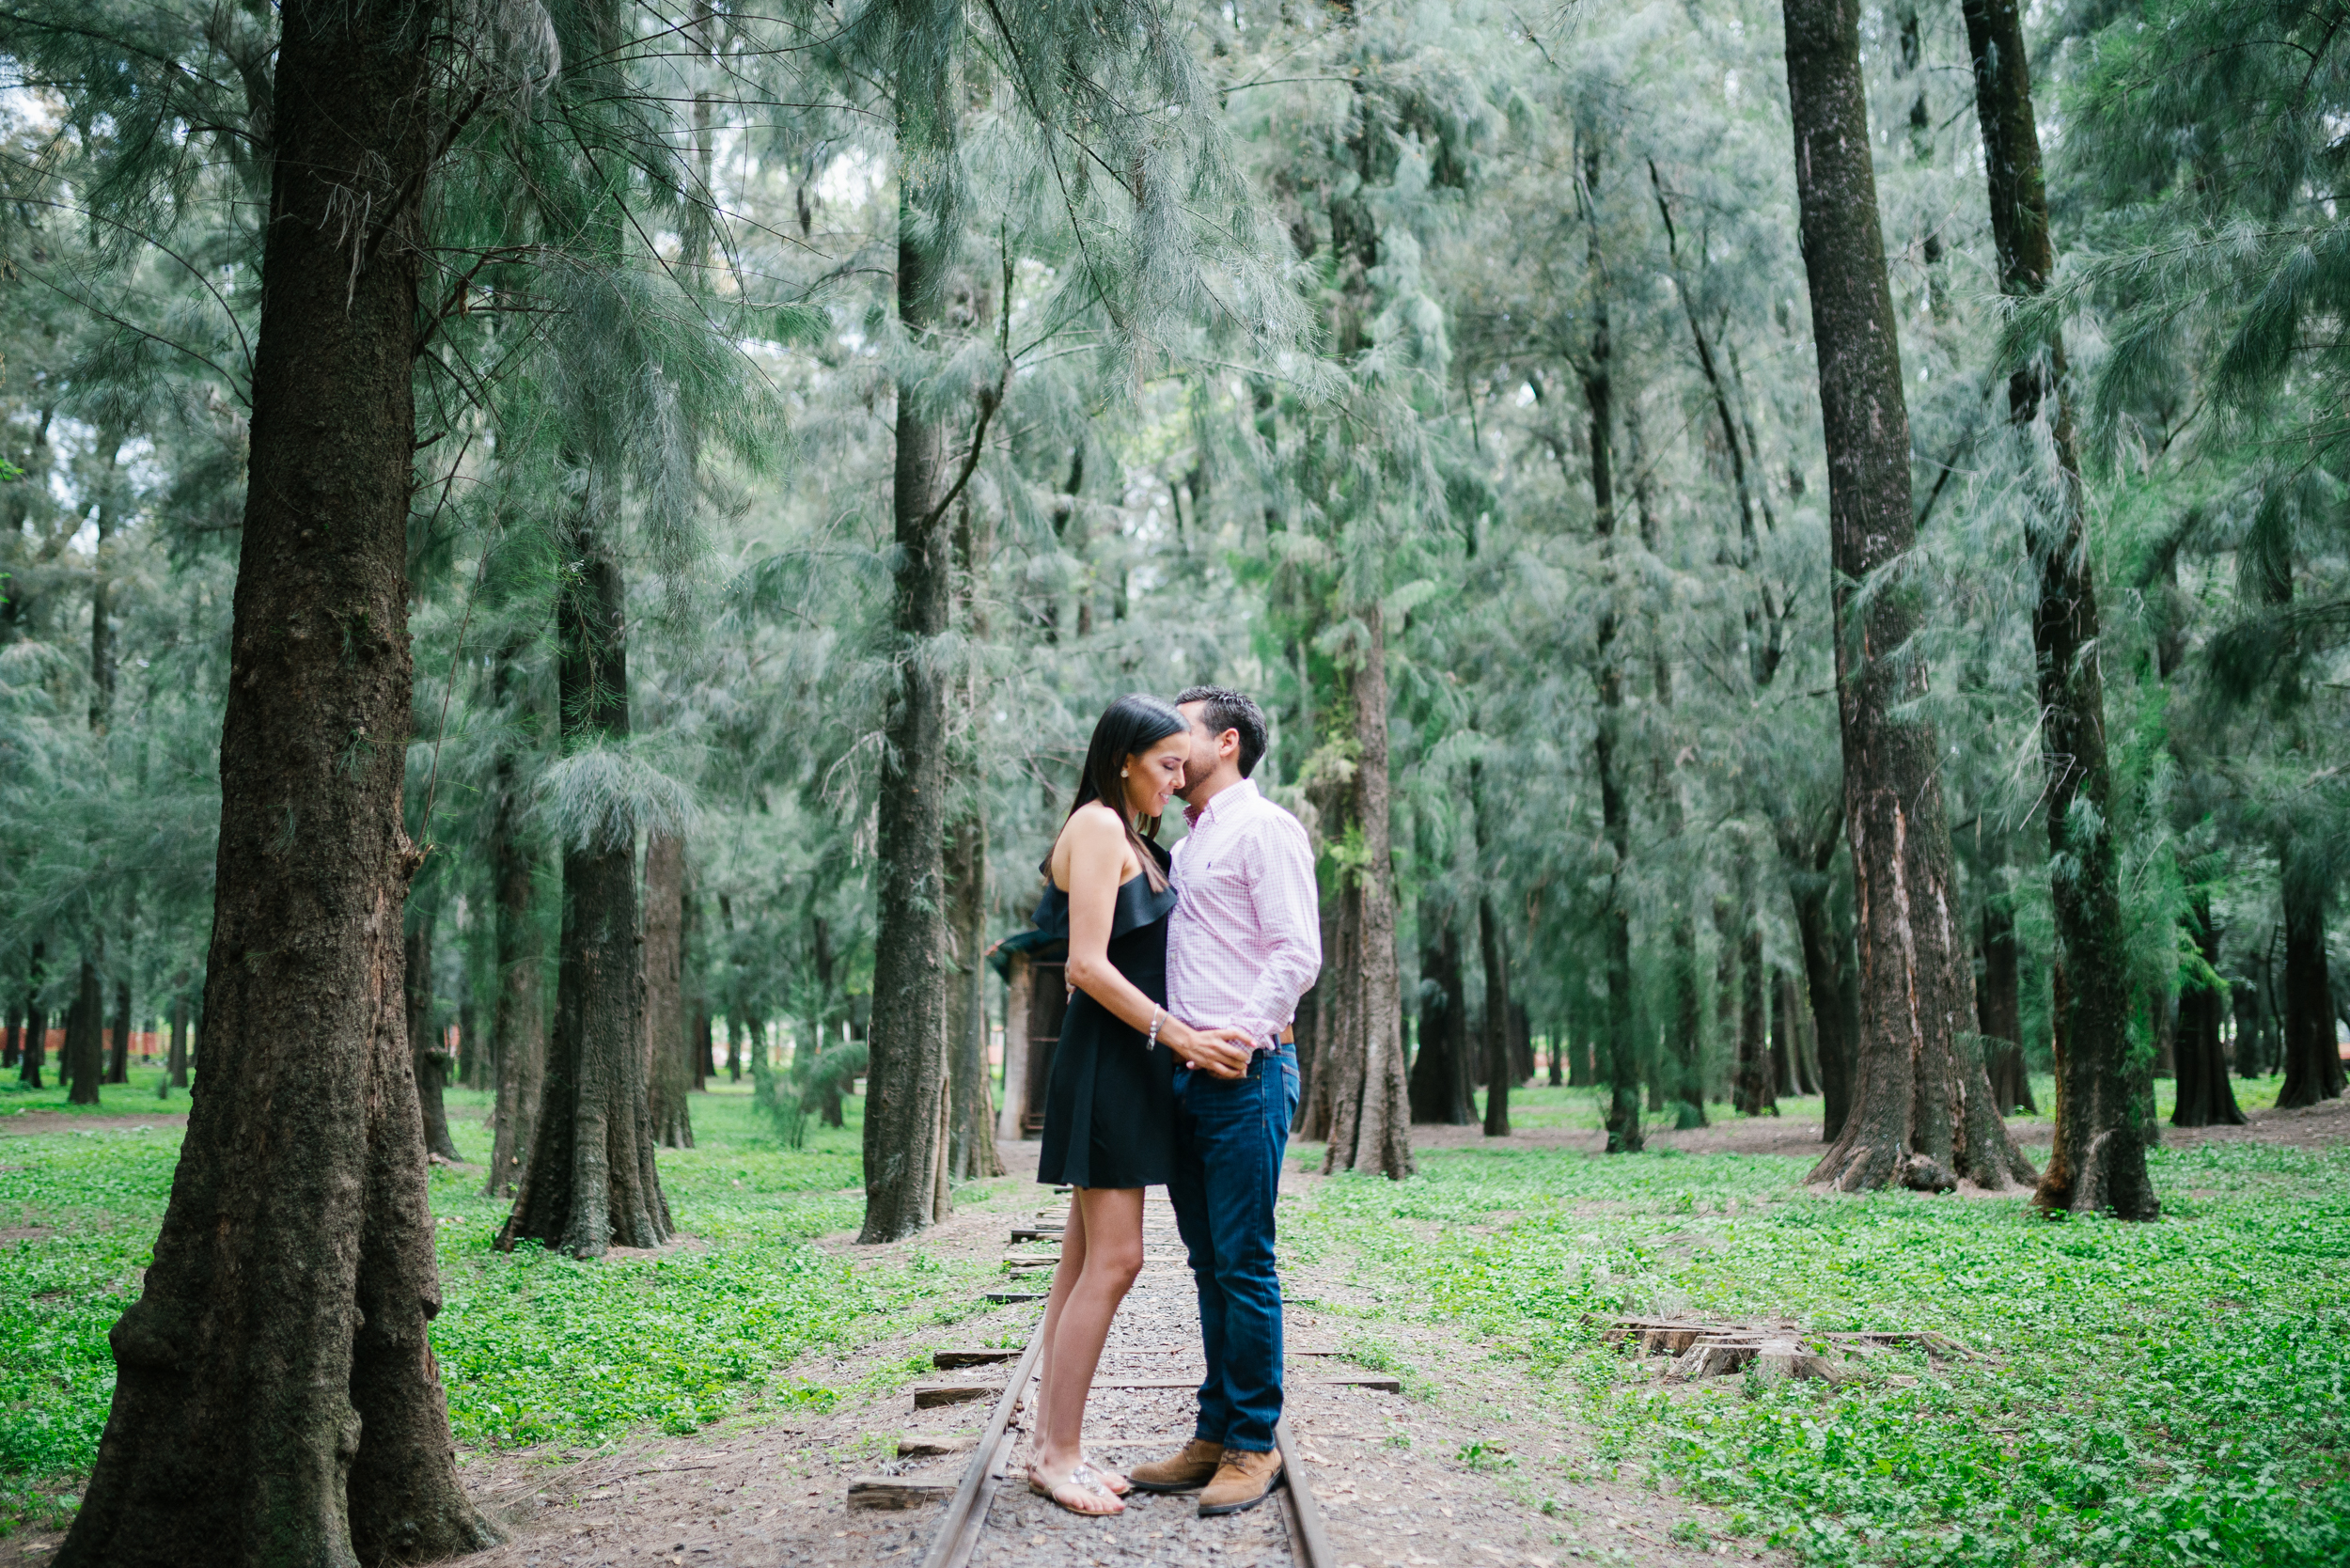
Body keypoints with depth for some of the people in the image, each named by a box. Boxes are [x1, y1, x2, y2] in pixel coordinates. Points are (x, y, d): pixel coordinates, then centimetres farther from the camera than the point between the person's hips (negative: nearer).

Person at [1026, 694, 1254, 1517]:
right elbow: (1088, 965, -19)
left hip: (1128, 1066, 10)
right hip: (1106, 1059, -10)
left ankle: (1052, 1441, 13)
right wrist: (1177, 1034, -21)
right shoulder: (1097, 827, -12)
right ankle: (1059, 1451, -2)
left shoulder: (1132, 839, 18)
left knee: (1086, 1259, 9)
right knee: (1114, 1259, -9)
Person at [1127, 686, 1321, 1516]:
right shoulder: (1186, 844, 21)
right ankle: (1214, 1434, 18)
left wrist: (1243, 1033, -21)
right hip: (1187, 1072, 8)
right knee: (1209, 1263, 11)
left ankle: (1253, 1446, 4)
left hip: (1244, 1073, -8)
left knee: (1244, 1262, -4)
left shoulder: (1264, 827, -5)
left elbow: (1297, 952, -14)